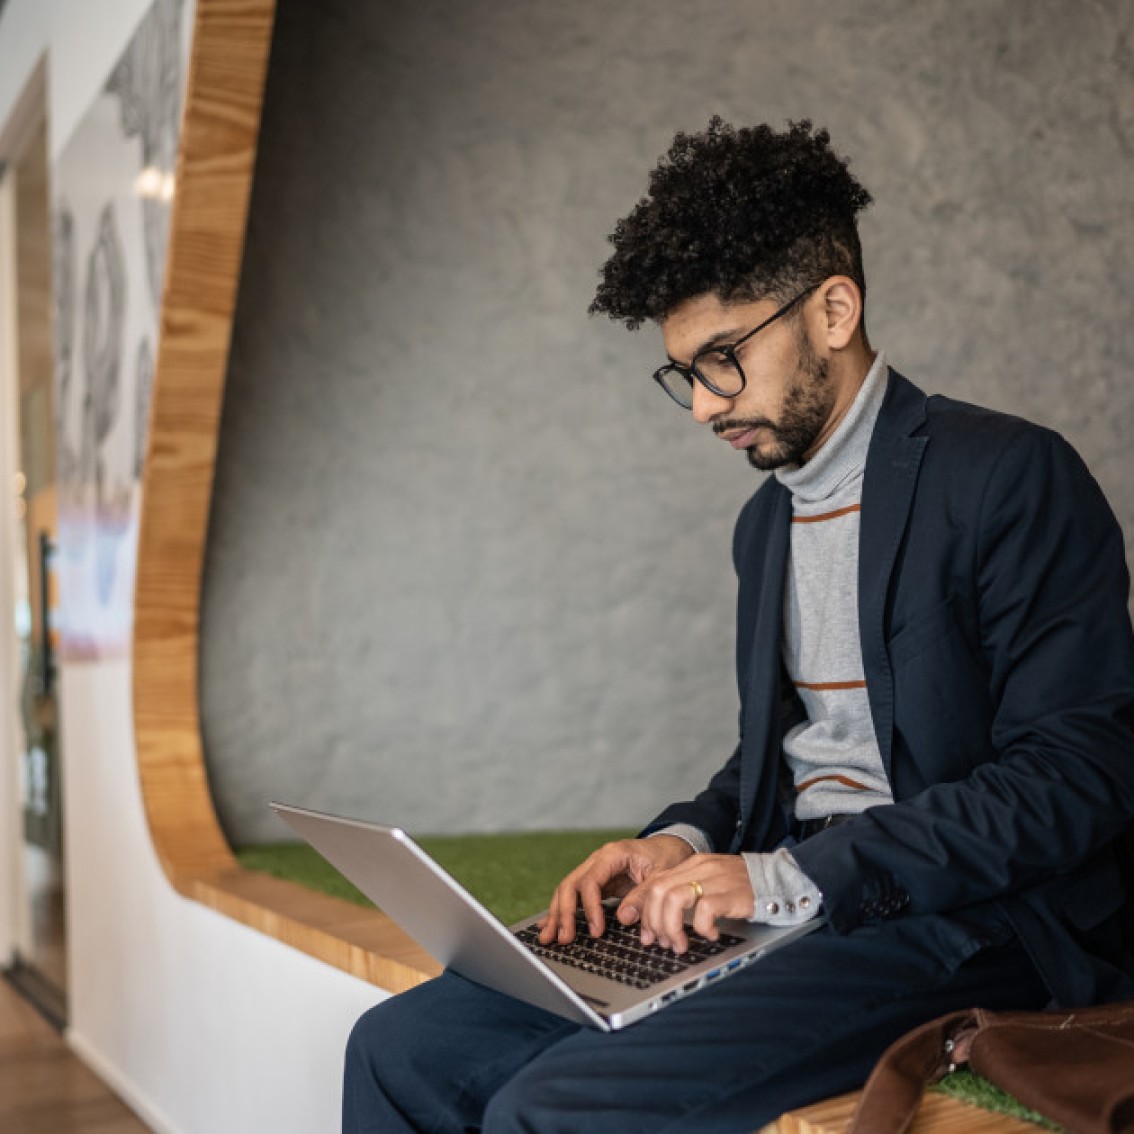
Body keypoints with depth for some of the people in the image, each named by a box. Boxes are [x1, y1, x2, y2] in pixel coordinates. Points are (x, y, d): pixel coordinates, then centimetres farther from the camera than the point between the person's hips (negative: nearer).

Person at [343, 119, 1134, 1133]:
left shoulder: (1012, 478, -8)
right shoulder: (768, 519, 17)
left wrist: (795, 877, -18)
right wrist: (684, 842, 2)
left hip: (965, 927, -7)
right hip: (797, 911, 8)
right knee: (403, 1048, -6)